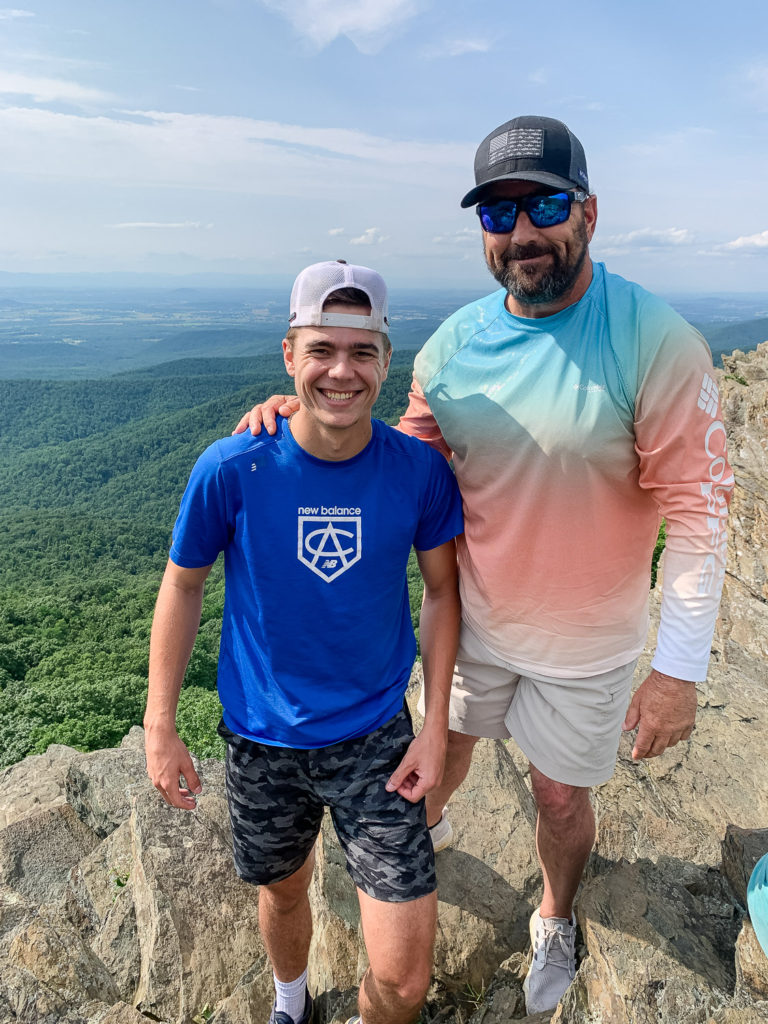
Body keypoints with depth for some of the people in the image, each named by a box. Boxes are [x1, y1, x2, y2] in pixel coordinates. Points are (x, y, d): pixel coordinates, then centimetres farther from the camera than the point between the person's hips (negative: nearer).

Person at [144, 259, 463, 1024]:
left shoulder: (420, 469, -15)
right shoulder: (231, 469, -18)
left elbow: (441, 590, -2)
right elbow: (183, 585, -4)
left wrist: (436, 725, -6)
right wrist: (160, 724, -2)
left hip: (376, 736, 0)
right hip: (262, 738, 1)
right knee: (283, 892, 26)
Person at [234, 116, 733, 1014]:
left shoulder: (656, 343, -21)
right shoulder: (452, 346, -8)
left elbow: (698, 510, -18)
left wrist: (680, 667, -18)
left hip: (584, 642, -3)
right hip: (472, 619, 3)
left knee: (560, 798, 19)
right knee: (447, 742, 27)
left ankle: (555, 922, 53)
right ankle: (428, 825, 64)